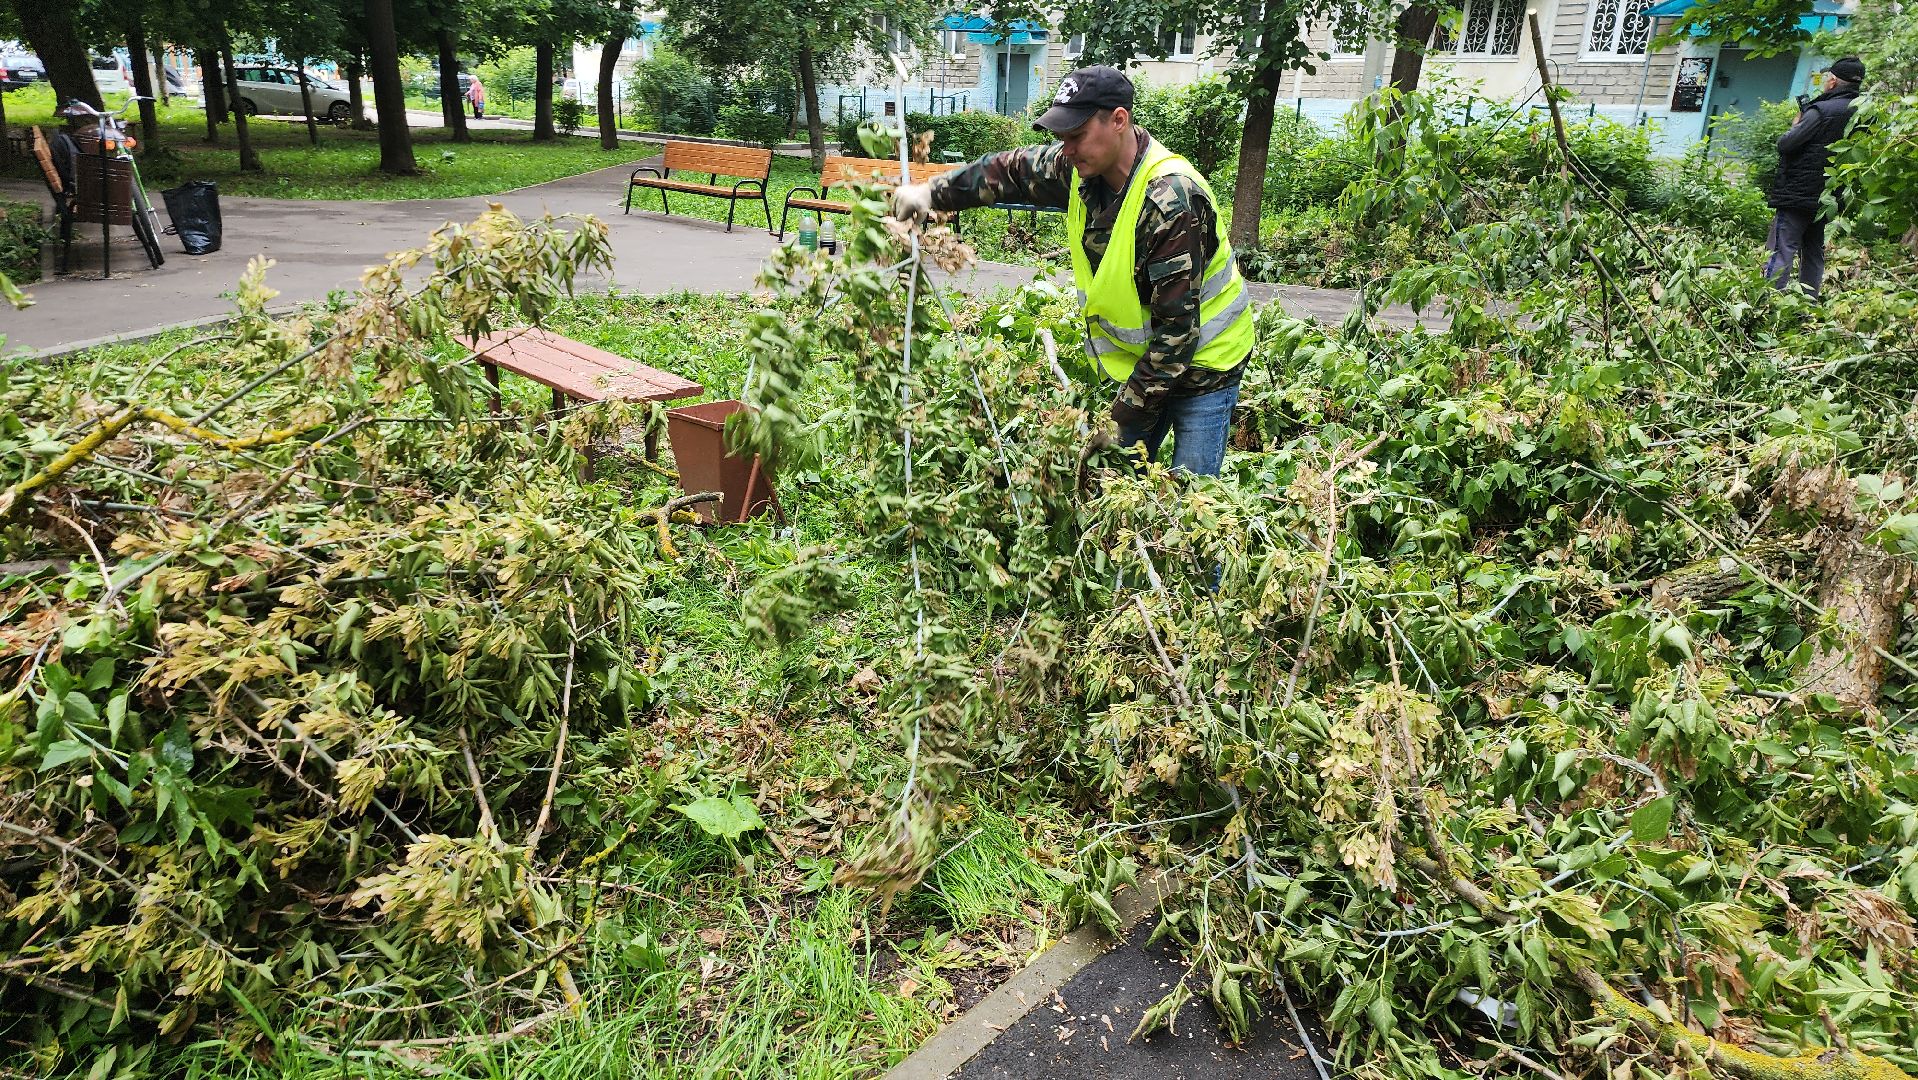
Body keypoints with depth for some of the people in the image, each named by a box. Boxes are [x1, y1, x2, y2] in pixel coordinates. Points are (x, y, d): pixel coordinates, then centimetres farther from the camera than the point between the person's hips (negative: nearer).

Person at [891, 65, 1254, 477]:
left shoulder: (1171, 201, -30)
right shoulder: (1081, 167, -8)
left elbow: (1177, 329, -30)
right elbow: (1008, 170, 10)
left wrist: (1123, 421, -27)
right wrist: (931, 193, -3)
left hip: (1202, 362, -7)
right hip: (1141, 356, 7)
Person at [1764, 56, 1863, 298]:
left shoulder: (1822, 111, -16)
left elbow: (1785, 144, -17)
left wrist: (1795, 126, 4)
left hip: (1798, 194, -8)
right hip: (1829, 198, 8)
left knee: (1780, 251, -7)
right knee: (1814, 255, 14)